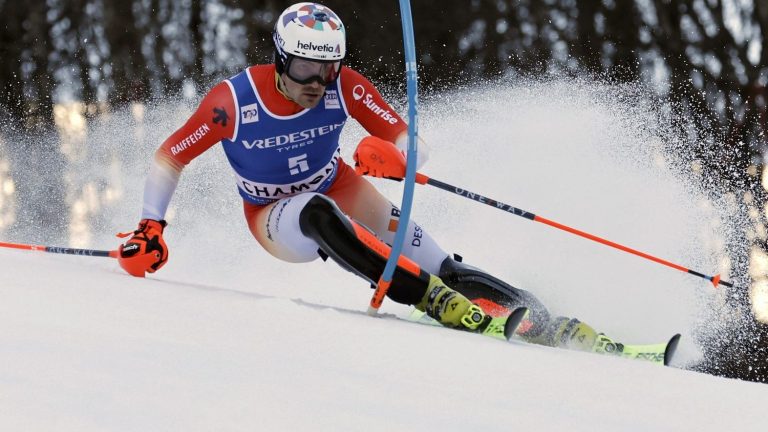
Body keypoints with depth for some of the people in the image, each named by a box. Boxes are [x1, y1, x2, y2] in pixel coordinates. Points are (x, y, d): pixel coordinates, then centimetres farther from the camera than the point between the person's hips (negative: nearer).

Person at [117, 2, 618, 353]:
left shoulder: (346, 88, -21)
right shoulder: (233, 102, -26)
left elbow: (414, 145, -20)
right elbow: (169, 157, -13)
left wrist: (394, 156, -43)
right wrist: (150, 229, -20)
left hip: (340, 191, 2)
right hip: (276, 217, -2)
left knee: (441, 267, -18)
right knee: (320, 214, -40)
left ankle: (551, 326, -20)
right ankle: (434, 301, -46)